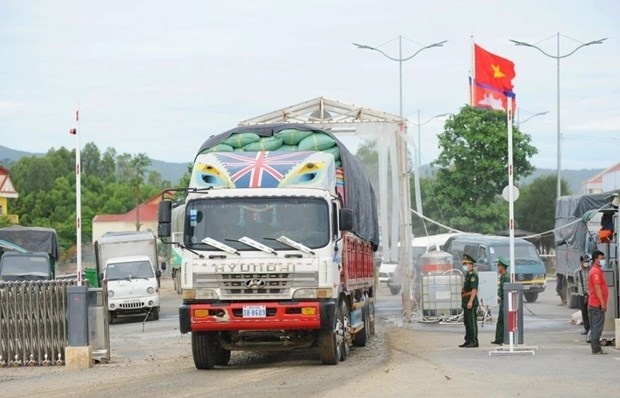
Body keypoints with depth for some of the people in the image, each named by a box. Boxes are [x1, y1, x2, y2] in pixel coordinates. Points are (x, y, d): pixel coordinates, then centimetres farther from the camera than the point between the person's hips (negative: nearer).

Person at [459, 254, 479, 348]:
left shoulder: (473, 275, -13)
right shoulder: (467, 275, 18)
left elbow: (474, 290, -20)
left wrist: (470, 301, -24)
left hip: (471, 303, -10)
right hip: (466, 303, 10)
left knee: (472, 322, -9)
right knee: (467, 322, 12)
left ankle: (474, 341, -8)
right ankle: (468, 341, 17)